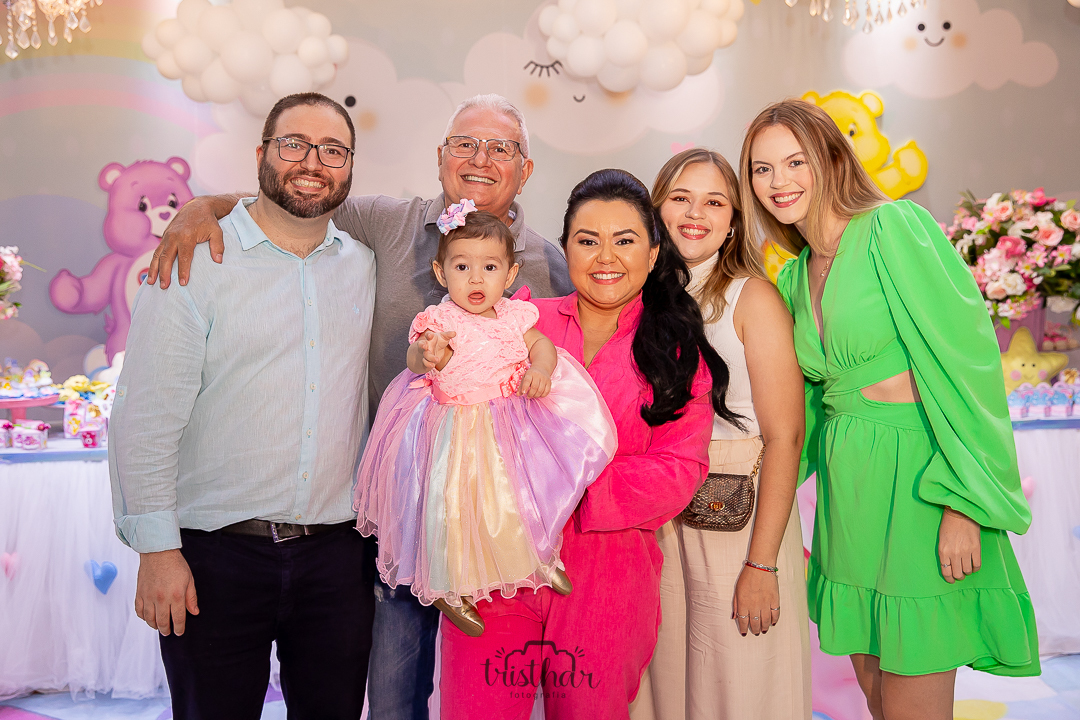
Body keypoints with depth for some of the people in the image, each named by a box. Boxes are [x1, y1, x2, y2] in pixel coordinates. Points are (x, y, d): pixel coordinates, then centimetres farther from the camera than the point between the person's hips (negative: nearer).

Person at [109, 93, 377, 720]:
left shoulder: (367, 267, 7)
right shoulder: (194, 261, -4)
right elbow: (147, 415, -7)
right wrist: (157, 547, -10)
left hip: (337, 550, 3)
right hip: (216, 555, -3)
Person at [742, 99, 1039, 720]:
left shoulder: (896, 227, -10)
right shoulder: (795, 277, 12)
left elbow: (964, 362, -16)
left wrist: (963, 503, -20)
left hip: (917, 481, -7)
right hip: (847, 489, 7)